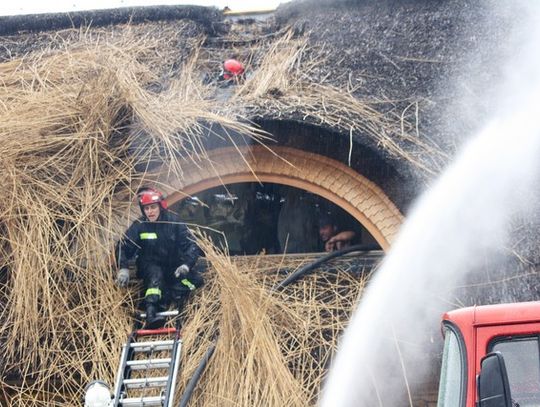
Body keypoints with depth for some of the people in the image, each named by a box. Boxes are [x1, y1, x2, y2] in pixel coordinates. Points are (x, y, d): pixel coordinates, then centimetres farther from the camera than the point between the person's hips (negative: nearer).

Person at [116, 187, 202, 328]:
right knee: (156, 274, -37)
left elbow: (191, 245, -11)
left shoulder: (174, 222, -10)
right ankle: (151, 313, -50)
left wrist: (186, 265, -26)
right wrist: (123, 268, -21)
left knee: (196, 279, -19)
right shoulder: (139, 226, -10)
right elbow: (124, 247, -6)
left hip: (173, 267, 3)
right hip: (149, 267, -3)